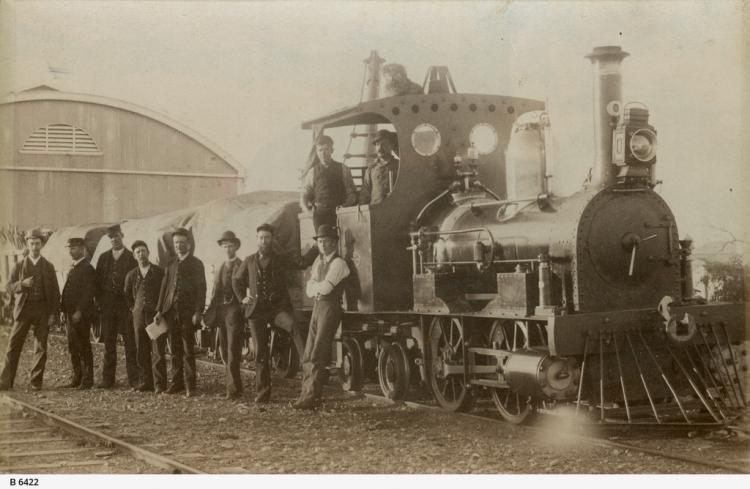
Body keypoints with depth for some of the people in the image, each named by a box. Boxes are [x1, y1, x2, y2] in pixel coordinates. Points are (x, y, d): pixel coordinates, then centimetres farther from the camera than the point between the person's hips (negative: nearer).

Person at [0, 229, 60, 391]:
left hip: (43, 310, 0)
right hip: (23, 309, 0)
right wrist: (23, 284, -18)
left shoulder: (49, 267, 8)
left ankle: (36, 382, 5)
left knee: (41, 347, -1)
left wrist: (52, 313, -3)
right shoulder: (19, 266, 7)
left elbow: (55, 291, 6)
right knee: (13, 346, -2)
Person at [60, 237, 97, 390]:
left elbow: (88, 292, -18)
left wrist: (79, 312, -22)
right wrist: (64, 310, 13)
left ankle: (87, 380, 1)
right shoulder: (73, 268, 17)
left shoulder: (87, 268, -11)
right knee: (73, 347, 11)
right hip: (71, 314, 9)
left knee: (83, 347, -4)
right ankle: (77, 378, 17)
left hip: (81, 314, -9)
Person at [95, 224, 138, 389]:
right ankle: (108, 380, 11)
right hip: (107, 307, 3)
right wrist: (99, 302, 3)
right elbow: (98, 281, 12)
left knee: (130, 344, -3)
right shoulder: (103, 258, 13)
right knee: (109, 344, 6)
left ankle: (134, 380, 0)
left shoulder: (131, 257, 2)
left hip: (126, 306, -3)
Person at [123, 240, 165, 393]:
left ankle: (160, 384, -4)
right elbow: (127, 295, 25)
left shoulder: (160, 272, 0)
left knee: (158, 351, -7)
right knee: (141, 352, 5)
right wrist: (132, 309, 15)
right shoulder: (131, 275, 11)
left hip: (156, 316, -4)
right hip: (138, 316, 4)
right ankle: (145, 383, 13)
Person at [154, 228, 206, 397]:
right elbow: (164, 287, 15)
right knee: (175, 350, 8)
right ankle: (177, 383, 14)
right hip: (171, 311, 5)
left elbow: (201, 289, -4)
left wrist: (198, 312, -12)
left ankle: (190, 386, 0)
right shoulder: (170, 264, 15)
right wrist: (159, 310, 7)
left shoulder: (196, 264, 1)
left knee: (188, 350, -3)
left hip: (188, 312, -4)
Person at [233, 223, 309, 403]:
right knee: (260, 351, 3)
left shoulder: (281, 259, 7)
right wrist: (243, 298, 16)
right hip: (256, 309, 2)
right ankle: (262, 392, 11)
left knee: (293, 326, -35)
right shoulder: (250, 261, 13)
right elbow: (237, 280, 25)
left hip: (278, 306, -2)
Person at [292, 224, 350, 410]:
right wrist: (321, 287, -7)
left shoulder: (338, 263, -8)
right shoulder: (318, 261, 17)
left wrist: (316, 287, 1)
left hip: (330, 306, -8)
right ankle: (307, 392, 7)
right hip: (317, 306, 8)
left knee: (318, 355, -10)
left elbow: (326, 288, -18)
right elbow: (309, 290, 12)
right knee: (308, 355, 4)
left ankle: (310, 398, -9)